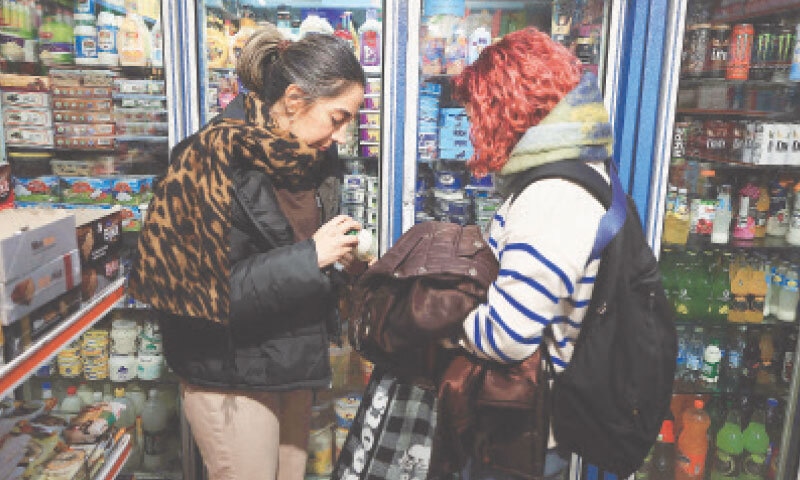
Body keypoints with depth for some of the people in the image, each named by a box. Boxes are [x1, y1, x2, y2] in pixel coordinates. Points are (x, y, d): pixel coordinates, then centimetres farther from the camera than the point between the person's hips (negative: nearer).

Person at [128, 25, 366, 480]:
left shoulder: (307, 157, 2)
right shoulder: (213, 158, -20)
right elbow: (202, 289, -23)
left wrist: (338, 256, -4)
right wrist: (310, 256, -25)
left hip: (293, 362, 7)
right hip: (232, 375, -7)